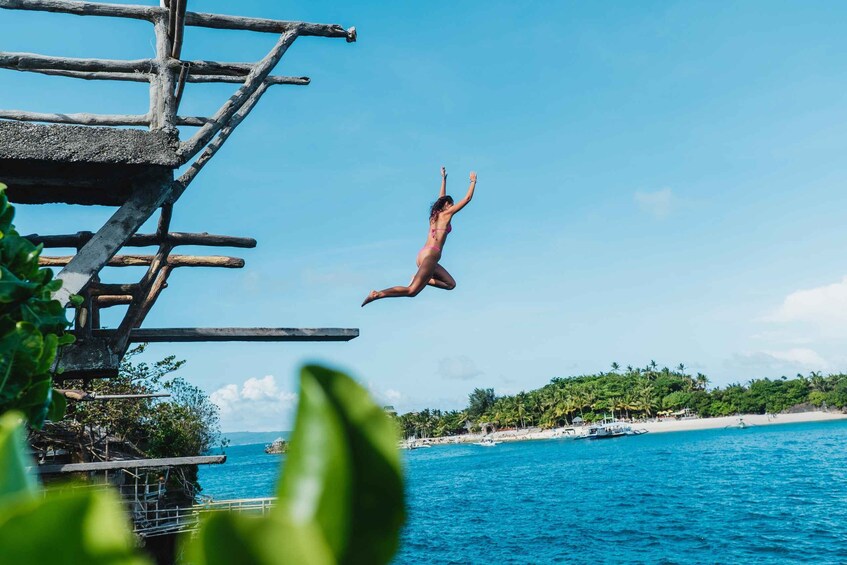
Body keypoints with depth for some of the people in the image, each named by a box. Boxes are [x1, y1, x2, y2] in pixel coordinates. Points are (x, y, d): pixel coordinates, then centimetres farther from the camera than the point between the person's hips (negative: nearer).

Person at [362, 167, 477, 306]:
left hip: (423, 255, 9)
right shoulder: (446, 214, 0)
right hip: (430, 256, -9)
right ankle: (378, 294, -24)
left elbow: (441, 197, 36)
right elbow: (467, 198, 4)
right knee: (412, 291, -17)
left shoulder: (436, 214, 19)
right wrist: (473, 181, 17)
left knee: (451, 284, 13)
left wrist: (444, 179, 44)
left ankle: (423, 279, 1)